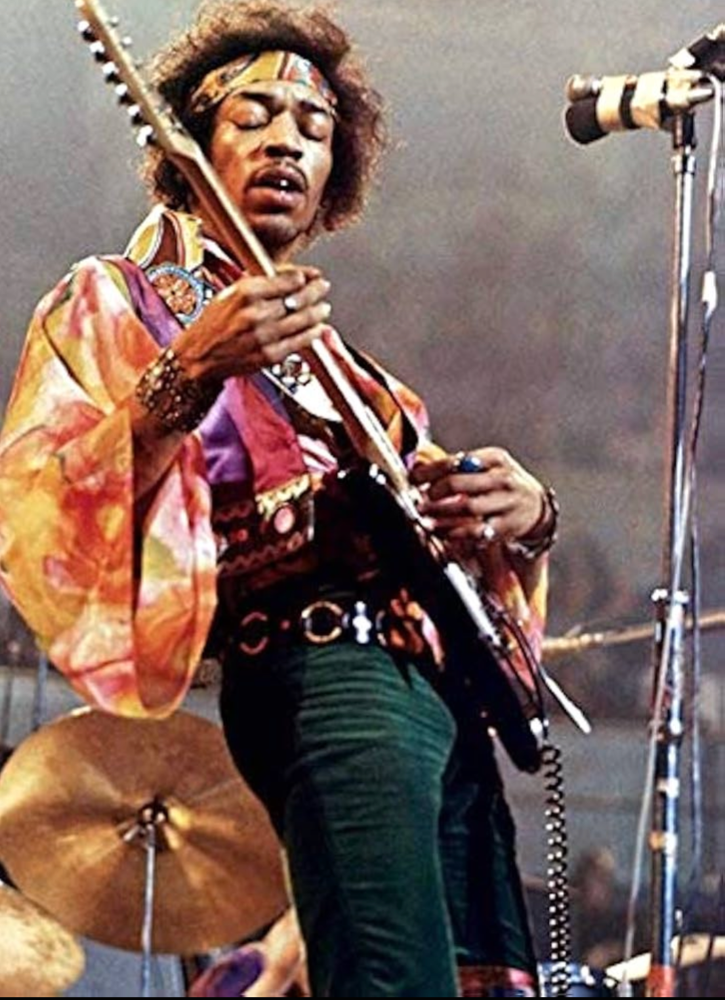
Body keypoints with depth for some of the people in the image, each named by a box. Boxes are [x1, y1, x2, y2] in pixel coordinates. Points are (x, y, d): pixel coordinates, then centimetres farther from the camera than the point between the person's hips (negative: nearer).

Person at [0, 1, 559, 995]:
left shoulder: (330, 353, 30)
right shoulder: (117, 300, 9)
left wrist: (518, 513, 6)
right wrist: (189, 379, -21)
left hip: (441, 681, 8)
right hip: (320, 674, -8)